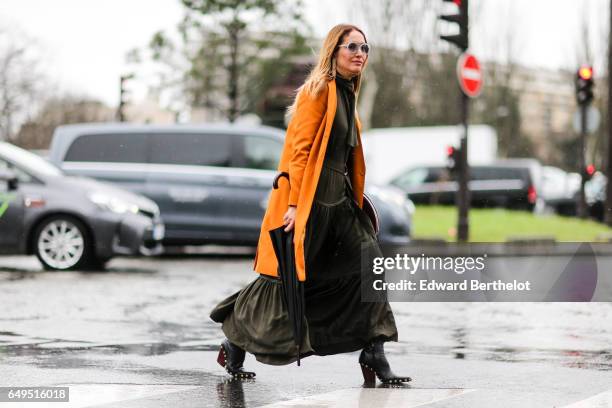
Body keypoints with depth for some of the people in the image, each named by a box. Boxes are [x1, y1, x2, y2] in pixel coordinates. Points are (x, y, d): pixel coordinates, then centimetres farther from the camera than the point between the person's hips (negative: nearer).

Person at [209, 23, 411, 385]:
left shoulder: (347, 95, 16)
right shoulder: (318, 90, -10)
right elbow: (299, 149, -15)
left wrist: (355, 199, 20)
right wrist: (294, 204, -21)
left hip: (338, 200, 8)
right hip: (308, 199, -8)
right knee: (286, 277, -1)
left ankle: (374, 355, -2)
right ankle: (234, 345, 16)